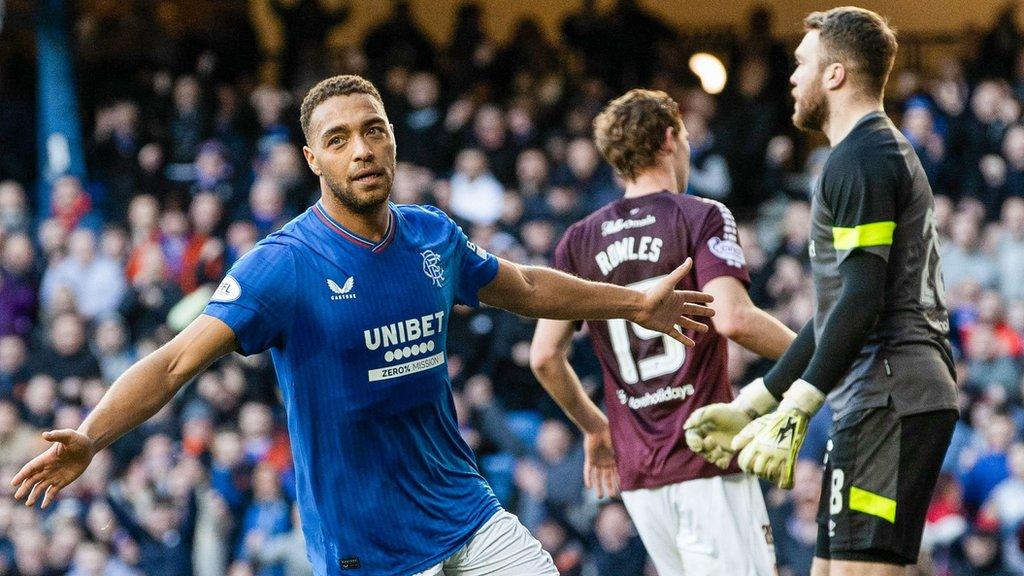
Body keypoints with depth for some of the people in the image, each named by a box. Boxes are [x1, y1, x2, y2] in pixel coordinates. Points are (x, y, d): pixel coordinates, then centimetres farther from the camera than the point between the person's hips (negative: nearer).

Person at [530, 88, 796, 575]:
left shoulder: (580, 240, 11)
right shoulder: (702, 218, -4)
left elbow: (545, 356, 8)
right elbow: (733, 319, -19)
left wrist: (595, 428, 22)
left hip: (635, 468, 6)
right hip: (706, 462, -6)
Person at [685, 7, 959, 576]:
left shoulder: (860, 159, -8)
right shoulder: (880, 152, 25)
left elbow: (862, 300, -19)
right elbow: (839, 306, 29)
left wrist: (794, 412, -21)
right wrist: (753, 406, 28)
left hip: (887, 401, -10)